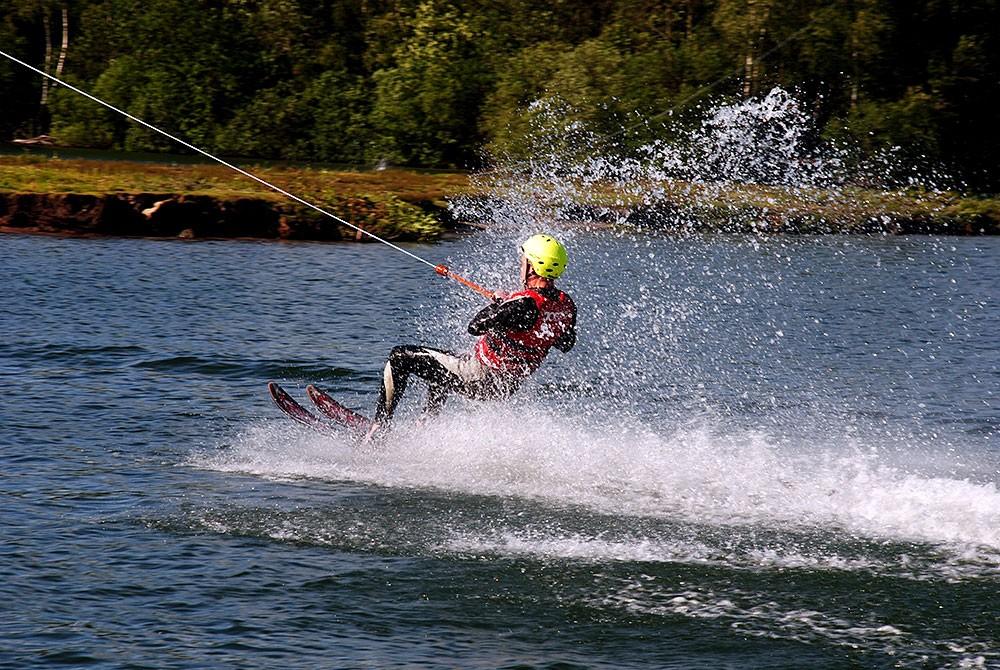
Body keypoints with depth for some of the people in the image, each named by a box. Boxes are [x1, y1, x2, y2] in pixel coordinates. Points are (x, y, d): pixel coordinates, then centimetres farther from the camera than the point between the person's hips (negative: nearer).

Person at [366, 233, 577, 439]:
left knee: (400, 358, 2)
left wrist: (497, 304, -3)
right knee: (439, 372, 37)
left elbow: (475, 326, -22)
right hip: (507, 386, 9)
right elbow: (567, 344, 13)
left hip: (478, 380, -9)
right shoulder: (566, 305, -7)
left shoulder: (525, 304, -30)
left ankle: (379, 428, 6)